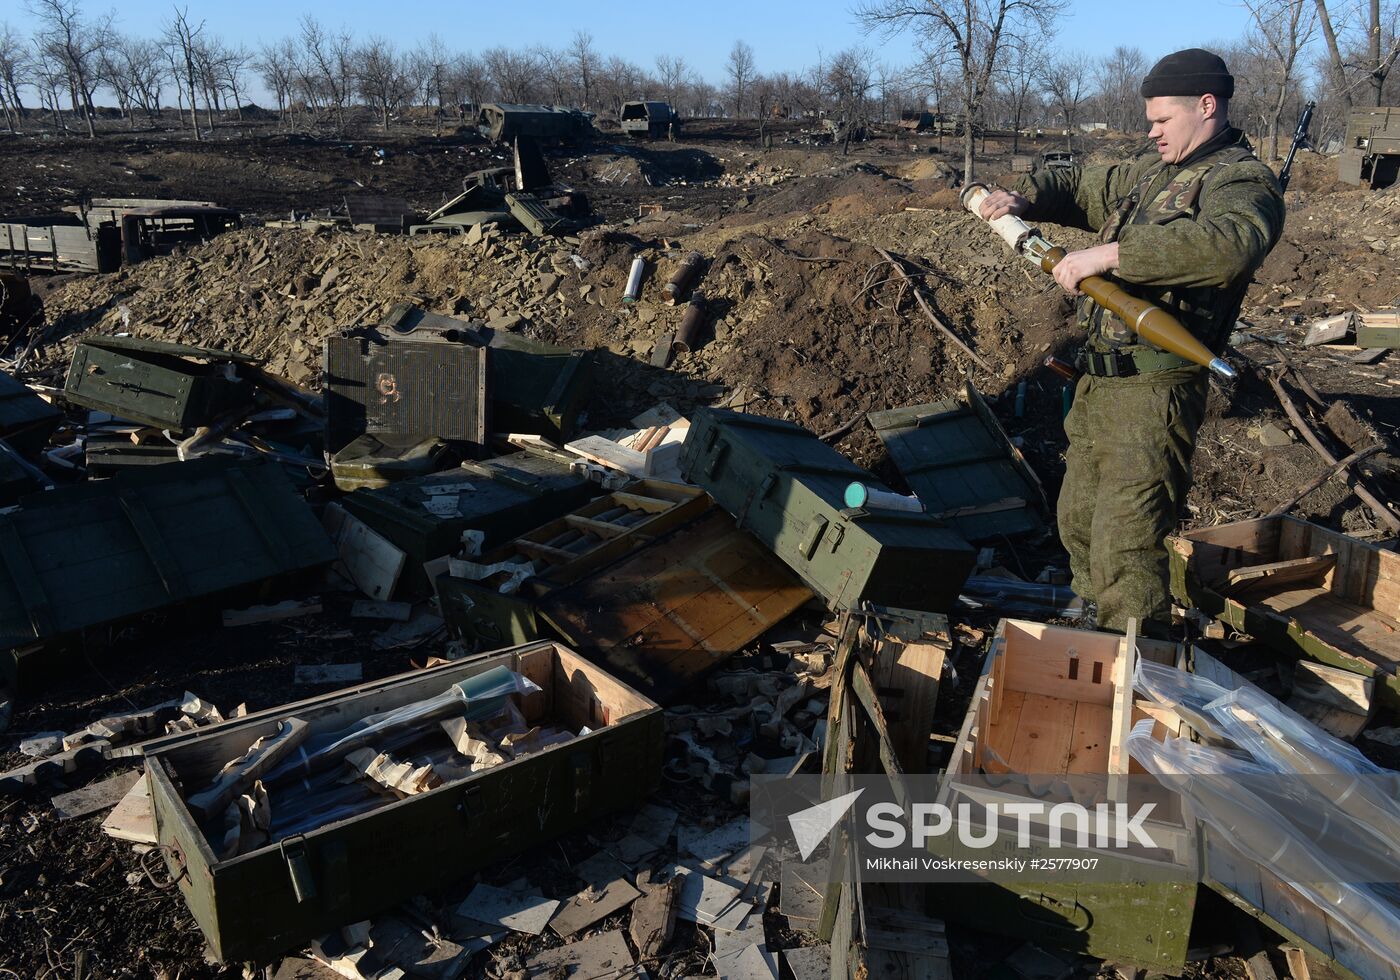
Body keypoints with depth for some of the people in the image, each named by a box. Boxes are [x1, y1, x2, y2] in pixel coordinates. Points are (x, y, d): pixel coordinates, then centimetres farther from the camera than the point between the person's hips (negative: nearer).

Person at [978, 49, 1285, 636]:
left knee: (1123, 549, -10)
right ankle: (1099, 632, 37)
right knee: (1077, 523, 19)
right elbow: (1081, 187, 30)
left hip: (1153, 393, -9)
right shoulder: (1150, 169, 18)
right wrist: (1025, 197, 9)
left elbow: (1228, 243, -32)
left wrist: (1110, 254, -34)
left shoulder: (1241, 182, -10)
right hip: (1098, 382, 9)